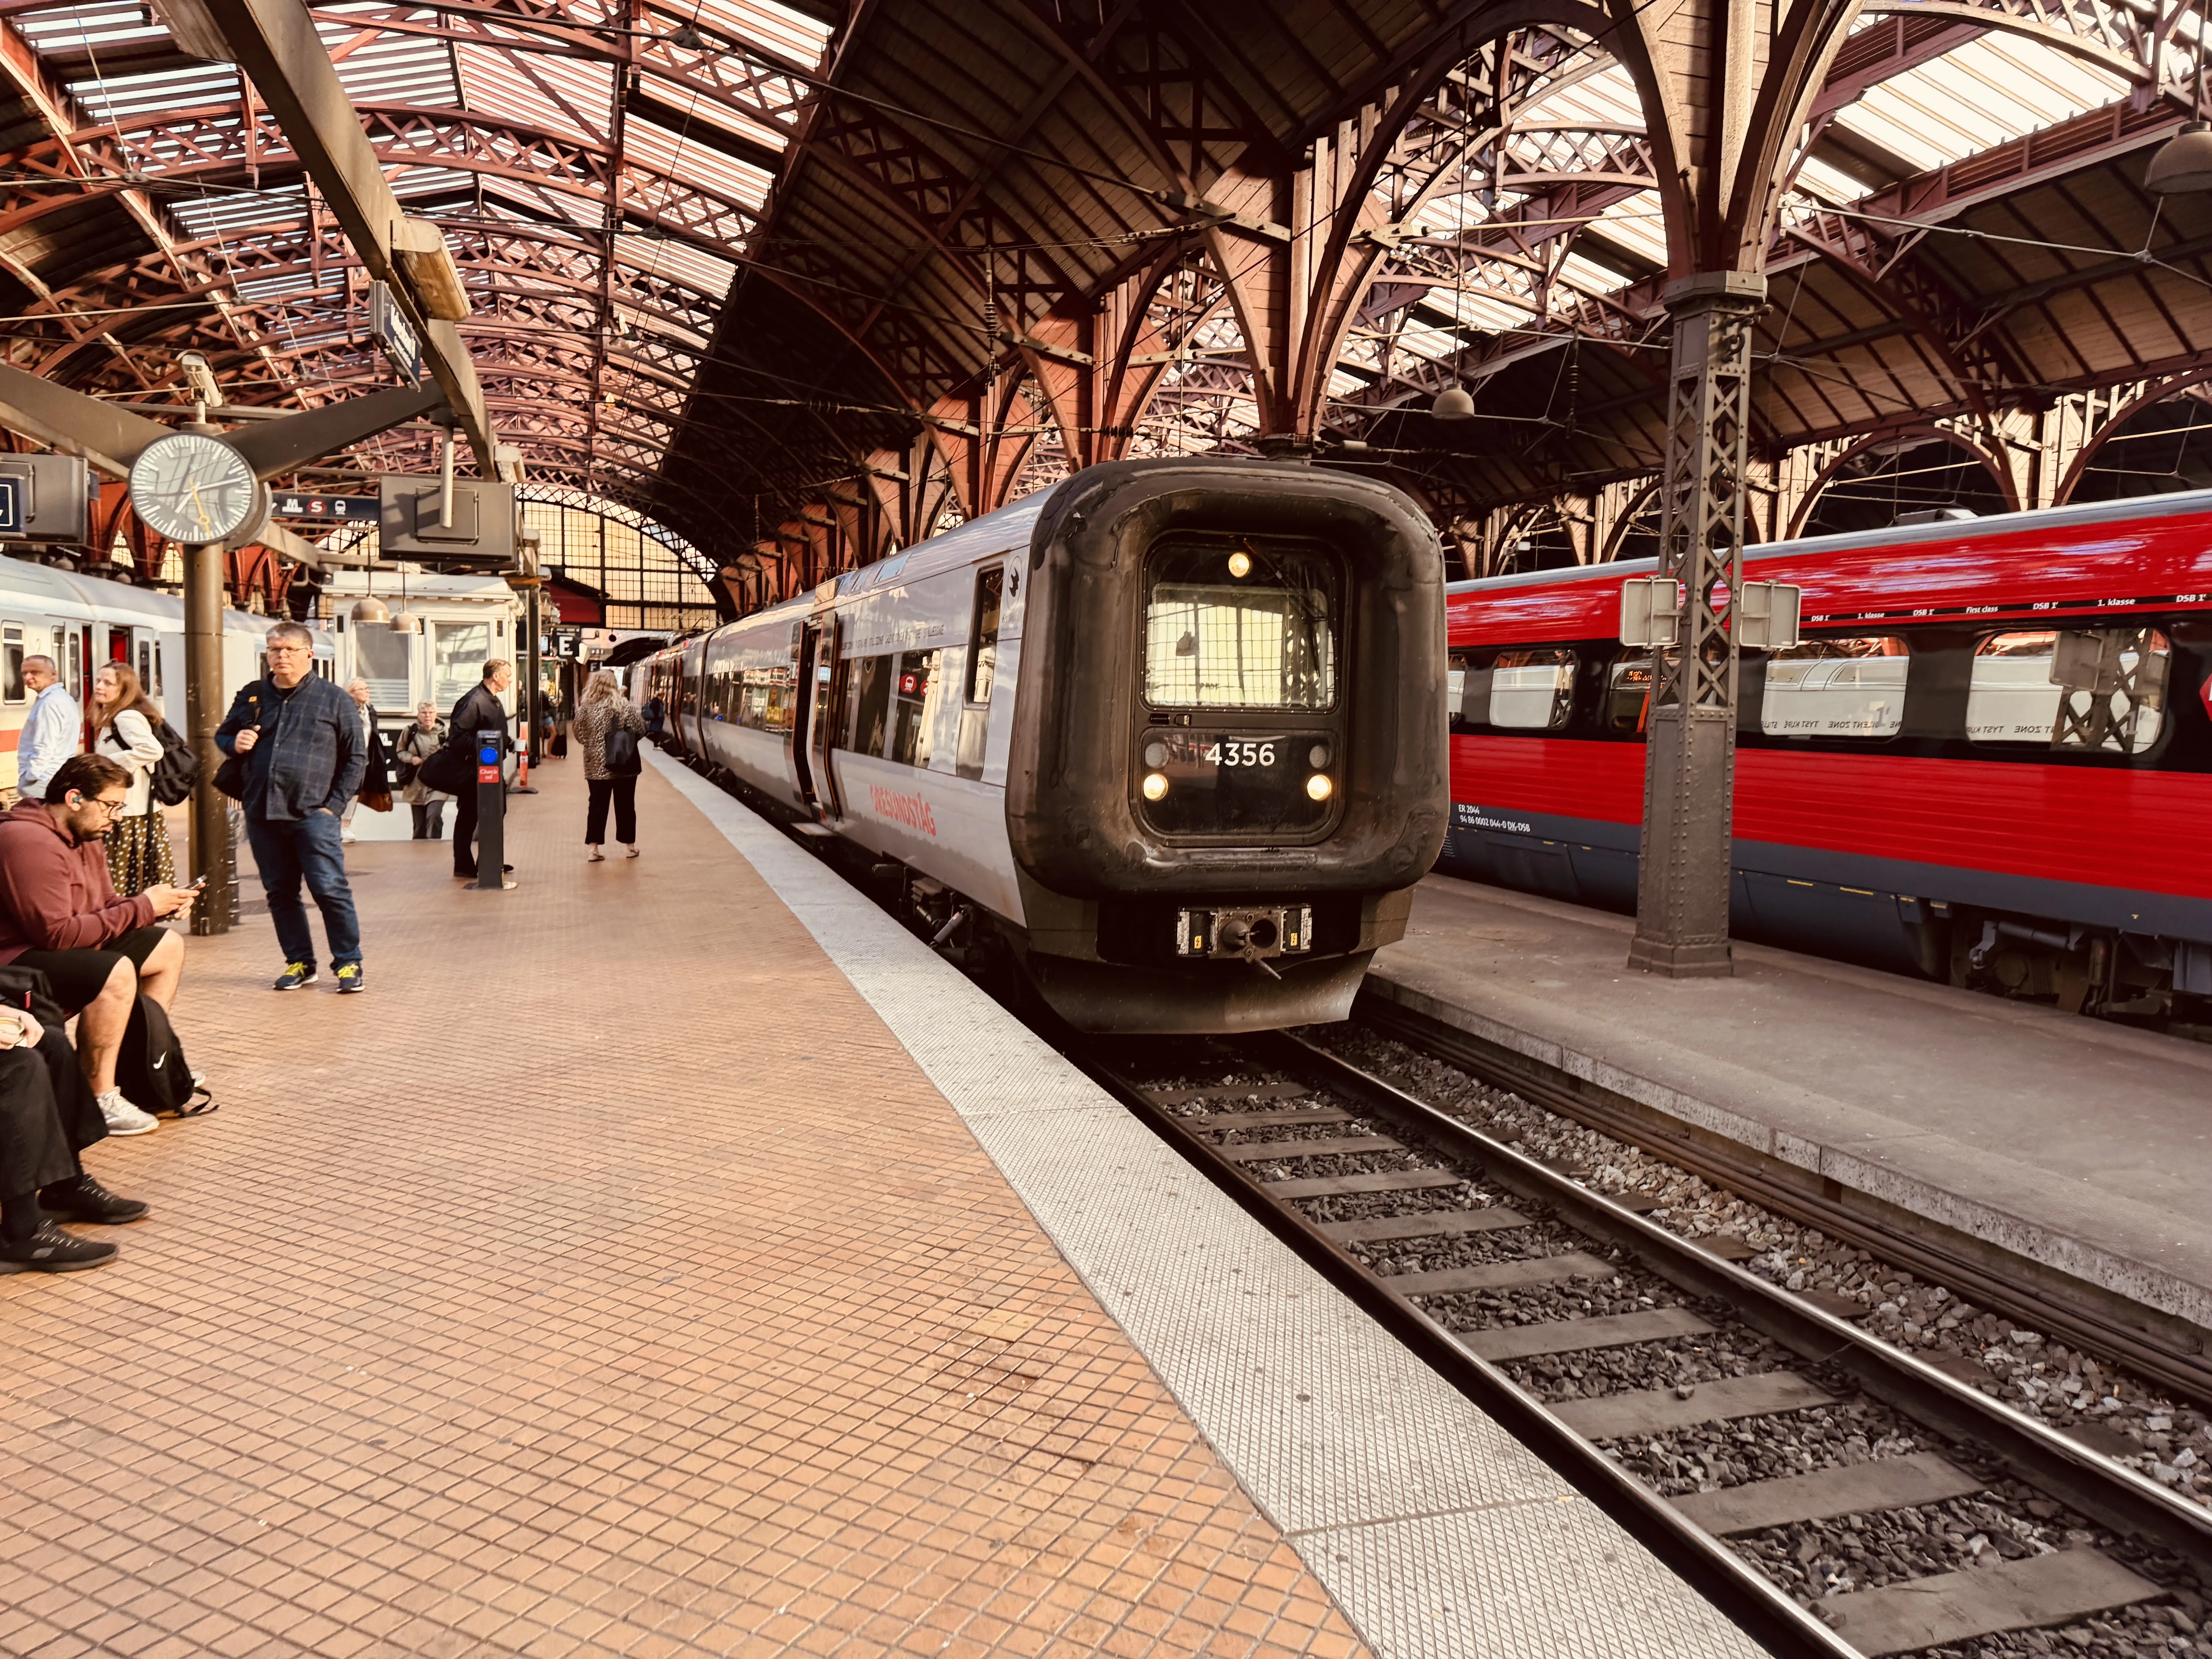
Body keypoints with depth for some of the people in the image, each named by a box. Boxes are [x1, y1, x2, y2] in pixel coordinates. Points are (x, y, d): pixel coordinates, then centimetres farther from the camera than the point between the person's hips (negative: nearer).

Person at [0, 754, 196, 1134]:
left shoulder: (84, 838, 8)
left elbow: (107, 906, 15)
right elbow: (57, 933, -29)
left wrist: (160, 905, -6)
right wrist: (143, 908, -22)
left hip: (64, 950, 11)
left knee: (168, 948, 9)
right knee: (116, 971, -34)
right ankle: (99, 1098, -21)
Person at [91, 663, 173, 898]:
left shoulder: (127, 717, -12)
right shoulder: (109, 719, 18)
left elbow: (152, 750, -28)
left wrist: (109, 763, -19)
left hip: (130, 817, -10)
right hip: (122, 813, 10)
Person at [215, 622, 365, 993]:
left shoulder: (334, 699, 3)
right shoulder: (252, 697, 14)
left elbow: (355, 759, 4)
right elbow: (222, 736, 27)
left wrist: (334, 805, -5)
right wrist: (235, 743, 1)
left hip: (312, 813, -4)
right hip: (262, 814, 5)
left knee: (330, 890, -7)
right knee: (280, 893, 9)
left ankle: (349, 963, 3)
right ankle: (300, 963, 20)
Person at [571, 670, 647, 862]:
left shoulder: (585, 708, -6)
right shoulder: (627, 707, -10)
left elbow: (579, 736, -1)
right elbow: (641, 731, -8)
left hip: (596, 766, 1)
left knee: (598, 805, 8)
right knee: (625, 805, 12)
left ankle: (592, 848, 5)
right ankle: (630, 846, 22)